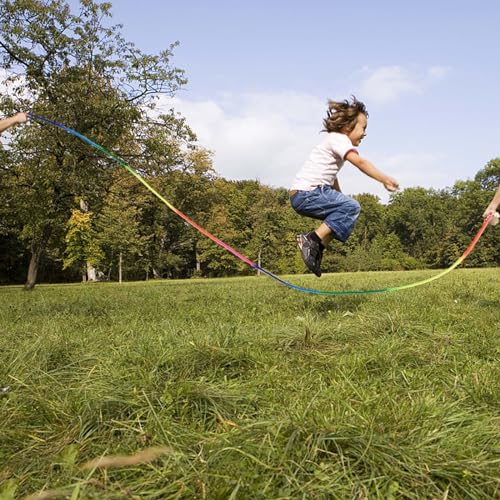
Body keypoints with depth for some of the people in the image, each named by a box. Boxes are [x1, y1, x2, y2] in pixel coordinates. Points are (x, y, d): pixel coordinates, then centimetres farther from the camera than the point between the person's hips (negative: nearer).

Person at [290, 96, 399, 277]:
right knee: (352, 207, -16)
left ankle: (317, 250, 12)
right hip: (306, 193, -10)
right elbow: (359, 162, -20)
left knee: (341, 212, 19)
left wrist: (340, 200, 23)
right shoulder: (338, 138, -5)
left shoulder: (335, 140, 26)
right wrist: (385, 179, -20)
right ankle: (313, 240, -19)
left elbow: (332, 178, 29)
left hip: (302, 194, 10)